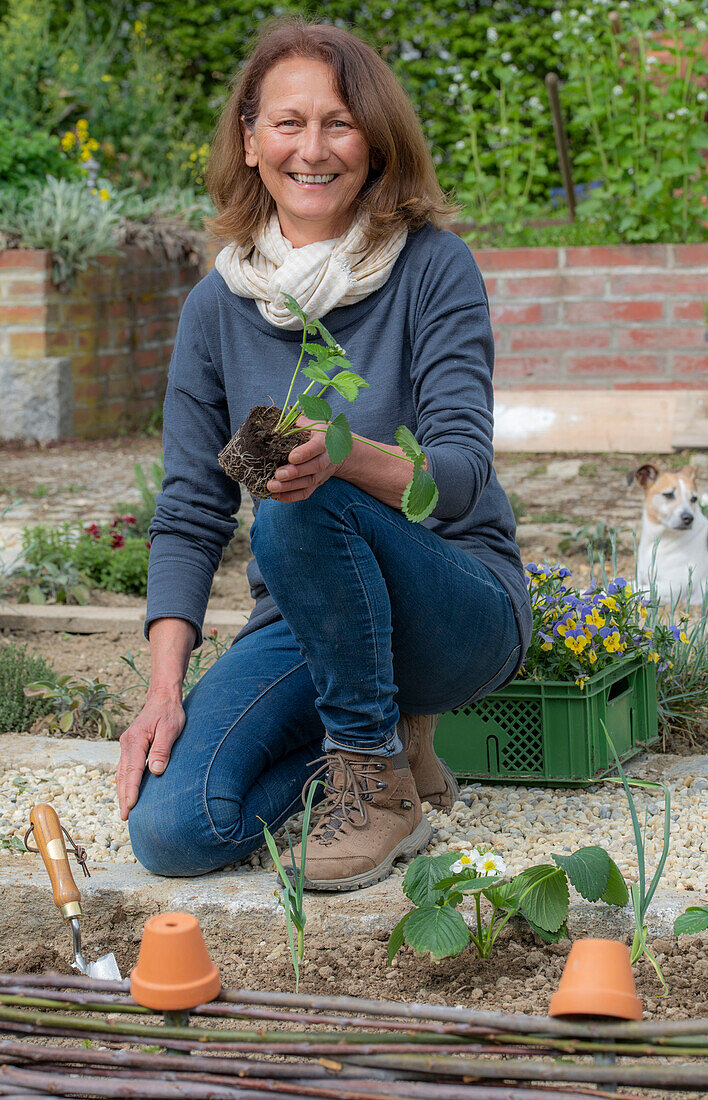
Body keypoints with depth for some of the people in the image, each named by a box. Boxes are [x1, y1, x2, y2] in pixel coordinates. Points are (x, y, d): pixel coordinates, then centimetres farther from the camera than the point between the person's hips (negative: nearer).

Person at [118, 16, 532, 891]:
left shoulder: (434, 269, -9)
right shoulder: (217, 305, 2)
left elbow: (463, 472, -19)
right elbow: (189, 514, 1)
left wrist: (342, 455, -41)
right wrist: (164, 686, -12)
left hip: (462, 610, -4)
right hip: (304, 623, 4)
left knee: (301, 512, -34)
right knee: (171, 827, -19)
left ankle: (379, 775, -13)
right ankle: (388, 738, 9)